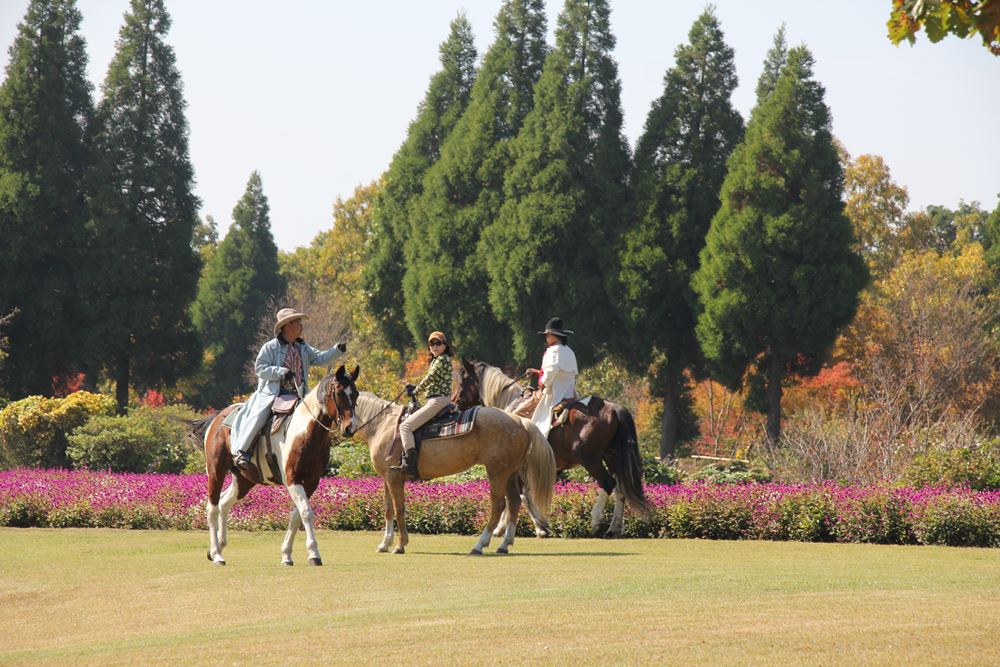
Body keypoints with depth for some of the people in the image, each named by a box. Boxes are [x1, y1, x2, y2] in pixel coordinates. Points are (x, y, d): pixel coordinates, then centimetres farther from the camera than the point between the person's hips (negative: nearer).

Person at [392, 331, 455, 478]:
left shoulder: (442, 359, -9)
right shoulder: (436, 360, 22)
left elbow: (430, 378, -12)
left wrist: (415, 391, 2)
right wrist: (415, 388, 12)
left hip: (437, 401, -11)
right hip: (432, 400, 11)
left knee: (405, 426, -19)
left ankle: (410, 464, -27)